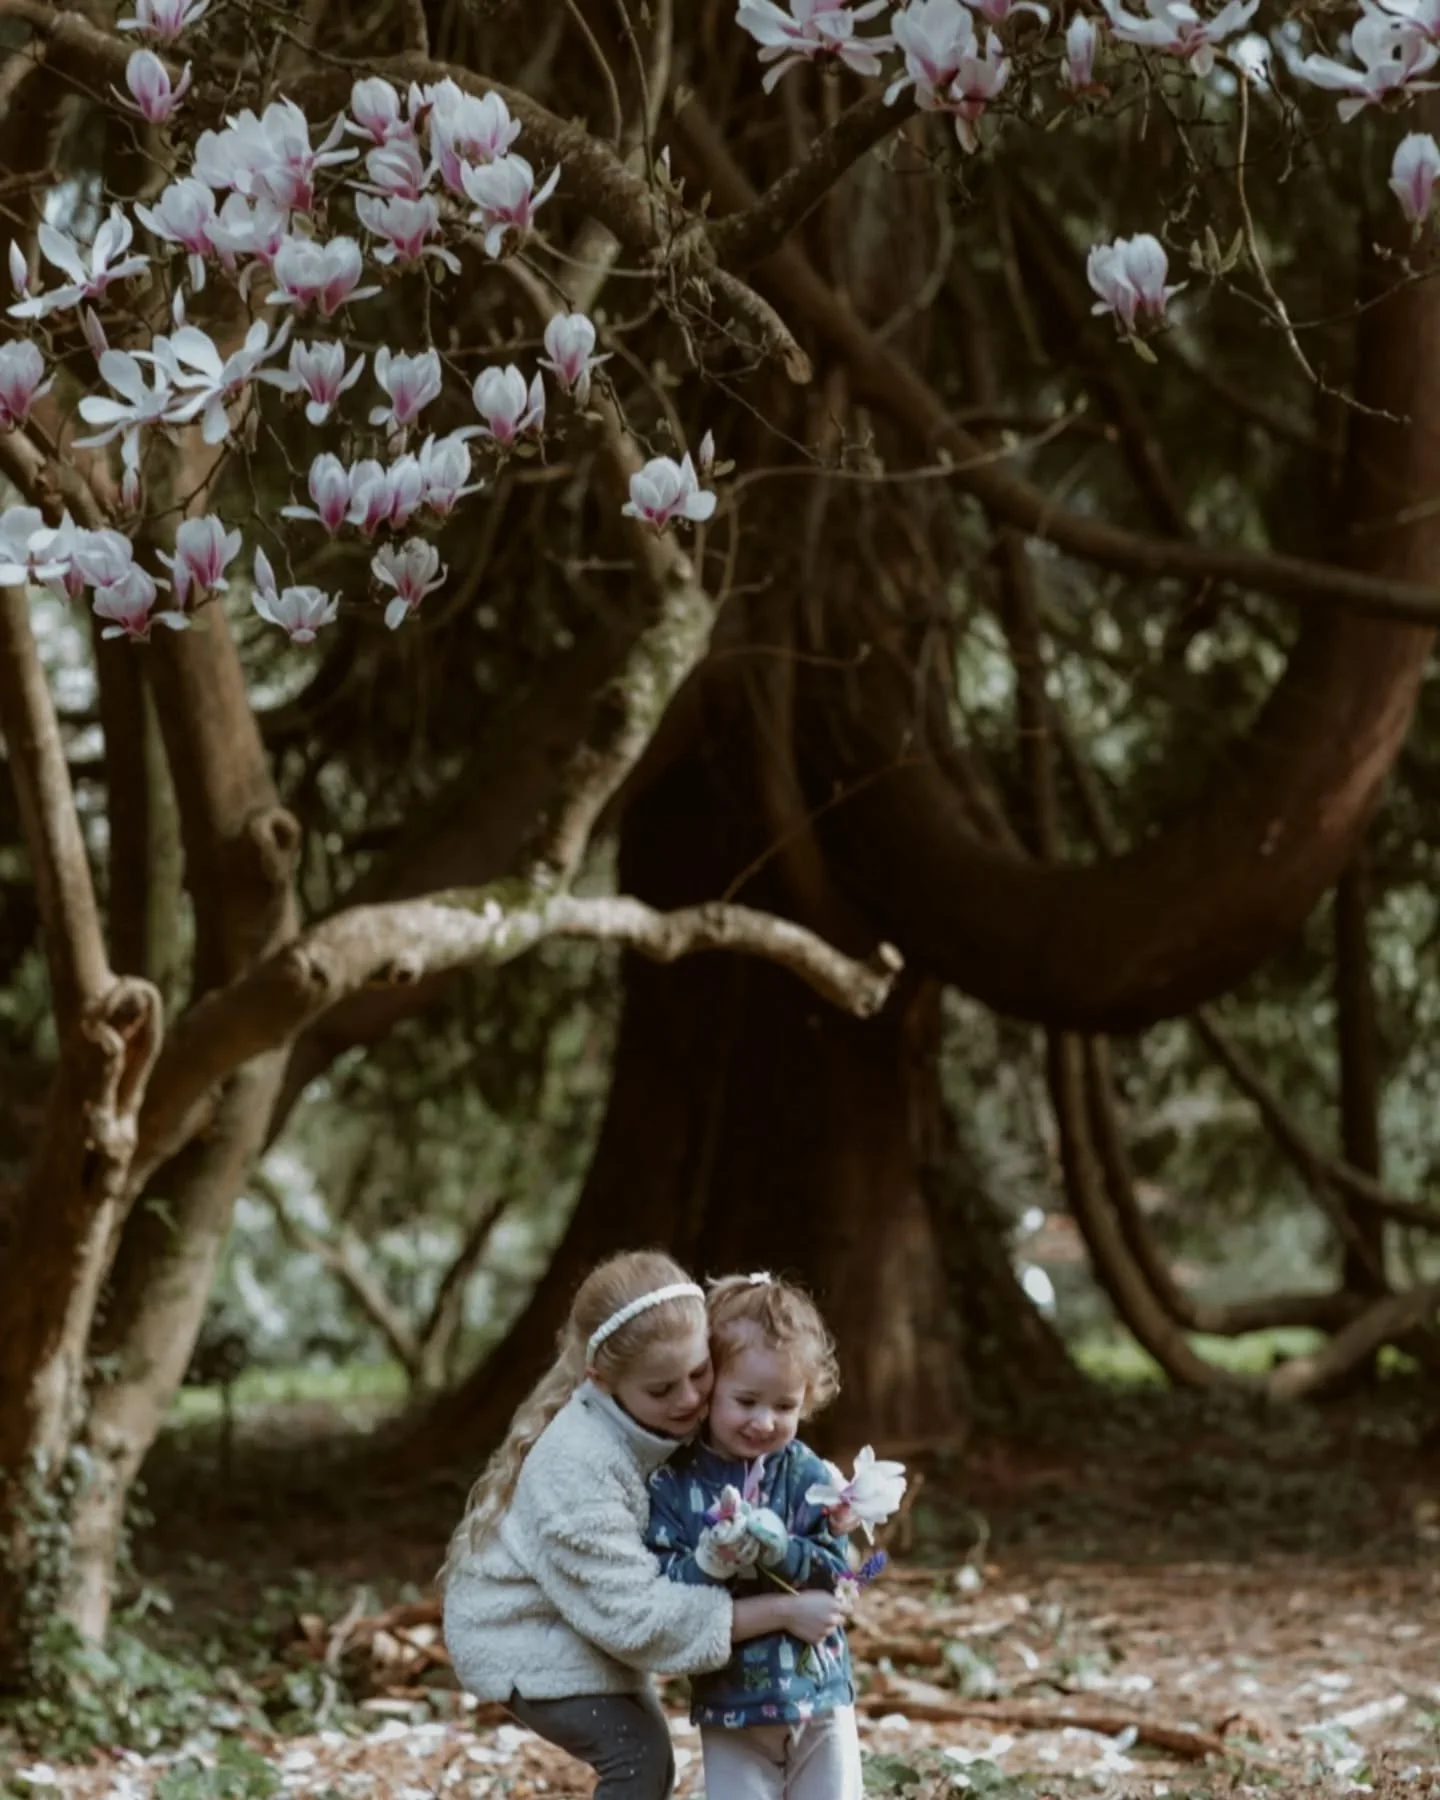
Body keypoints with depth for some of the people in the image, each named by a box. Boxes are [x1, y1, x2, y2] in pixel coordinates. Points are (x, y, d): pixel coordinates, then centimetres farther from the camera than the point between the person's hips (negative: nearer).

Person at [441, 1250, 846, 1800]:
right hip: (522, 1634, -9)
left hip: (583, 1622, 9)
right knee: (638, 1755, -21)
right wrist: (781, 1612, -34)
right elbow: (638, 1616, -36)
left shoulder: (674, 1422, -12)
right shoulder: (578, 1468, -36)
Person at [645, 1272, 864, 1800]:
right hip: (730, 1707, -1)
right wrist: (706, 1565, -32)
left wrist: (784, 1552, -27)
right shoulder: (674, 1484, -9)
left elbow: (840, 1576, -9)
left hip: (820, 1696, 1)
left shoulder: (809, 1477, -5)